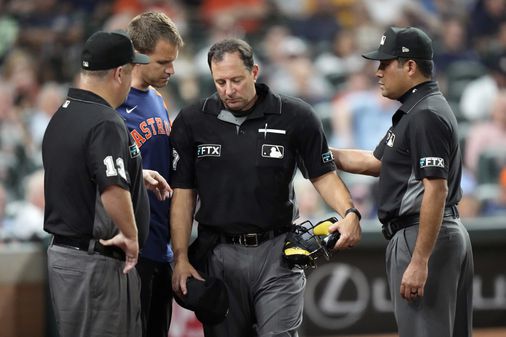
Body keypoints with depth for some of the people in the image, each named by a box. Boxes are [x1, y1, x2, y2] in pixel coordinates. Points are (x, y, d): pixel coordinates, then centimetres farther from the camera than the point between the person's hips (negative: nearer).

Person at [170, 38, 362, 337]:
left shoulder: (295, 116, -3)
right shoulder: (192, 122, 1)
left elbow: (323, 174, 5)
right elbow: (183, 194, 3)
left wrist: (349, 213, -14)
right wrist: (181, 259, -3)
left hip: (276, 254, -2)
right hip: (218, 253, 2)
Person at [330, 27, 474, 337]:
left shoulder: (425, 115, -17)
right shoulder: (418, 110, 17)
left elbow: (436, 190, -23)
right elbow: (375, 162, 25)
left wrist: (419, 262, -26)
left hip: (423, 238, -11)